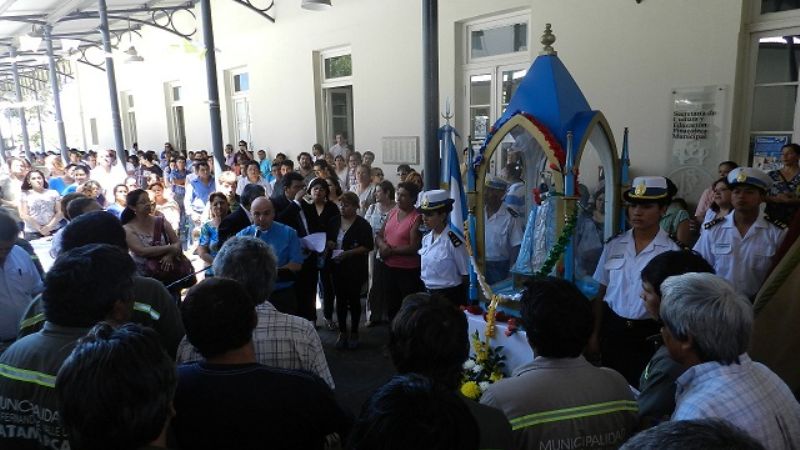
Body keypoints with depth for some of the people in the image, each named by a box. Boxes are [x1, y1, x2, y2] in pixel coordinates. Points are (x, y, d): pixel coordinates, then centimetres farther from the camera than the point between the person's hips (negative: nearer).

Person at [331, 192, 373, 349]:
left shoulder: (362, 224, -9)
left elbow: (367, 247, -13)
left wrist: (347, 253, -21)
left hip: (355, 269, -4)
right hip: (337, 268, 4)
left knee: (354, 300, 6)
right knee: (340, 300, 10)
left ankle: (354, 333, 20)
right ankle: (342, 332, 22)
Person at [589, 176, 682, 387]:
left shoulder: (672, 251, -10)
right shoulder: (614, 245, 0)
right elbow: (601, 293, 6)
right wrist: (595, 335, 8)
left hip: (649, 334, -3)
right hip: (613, 329, 3)